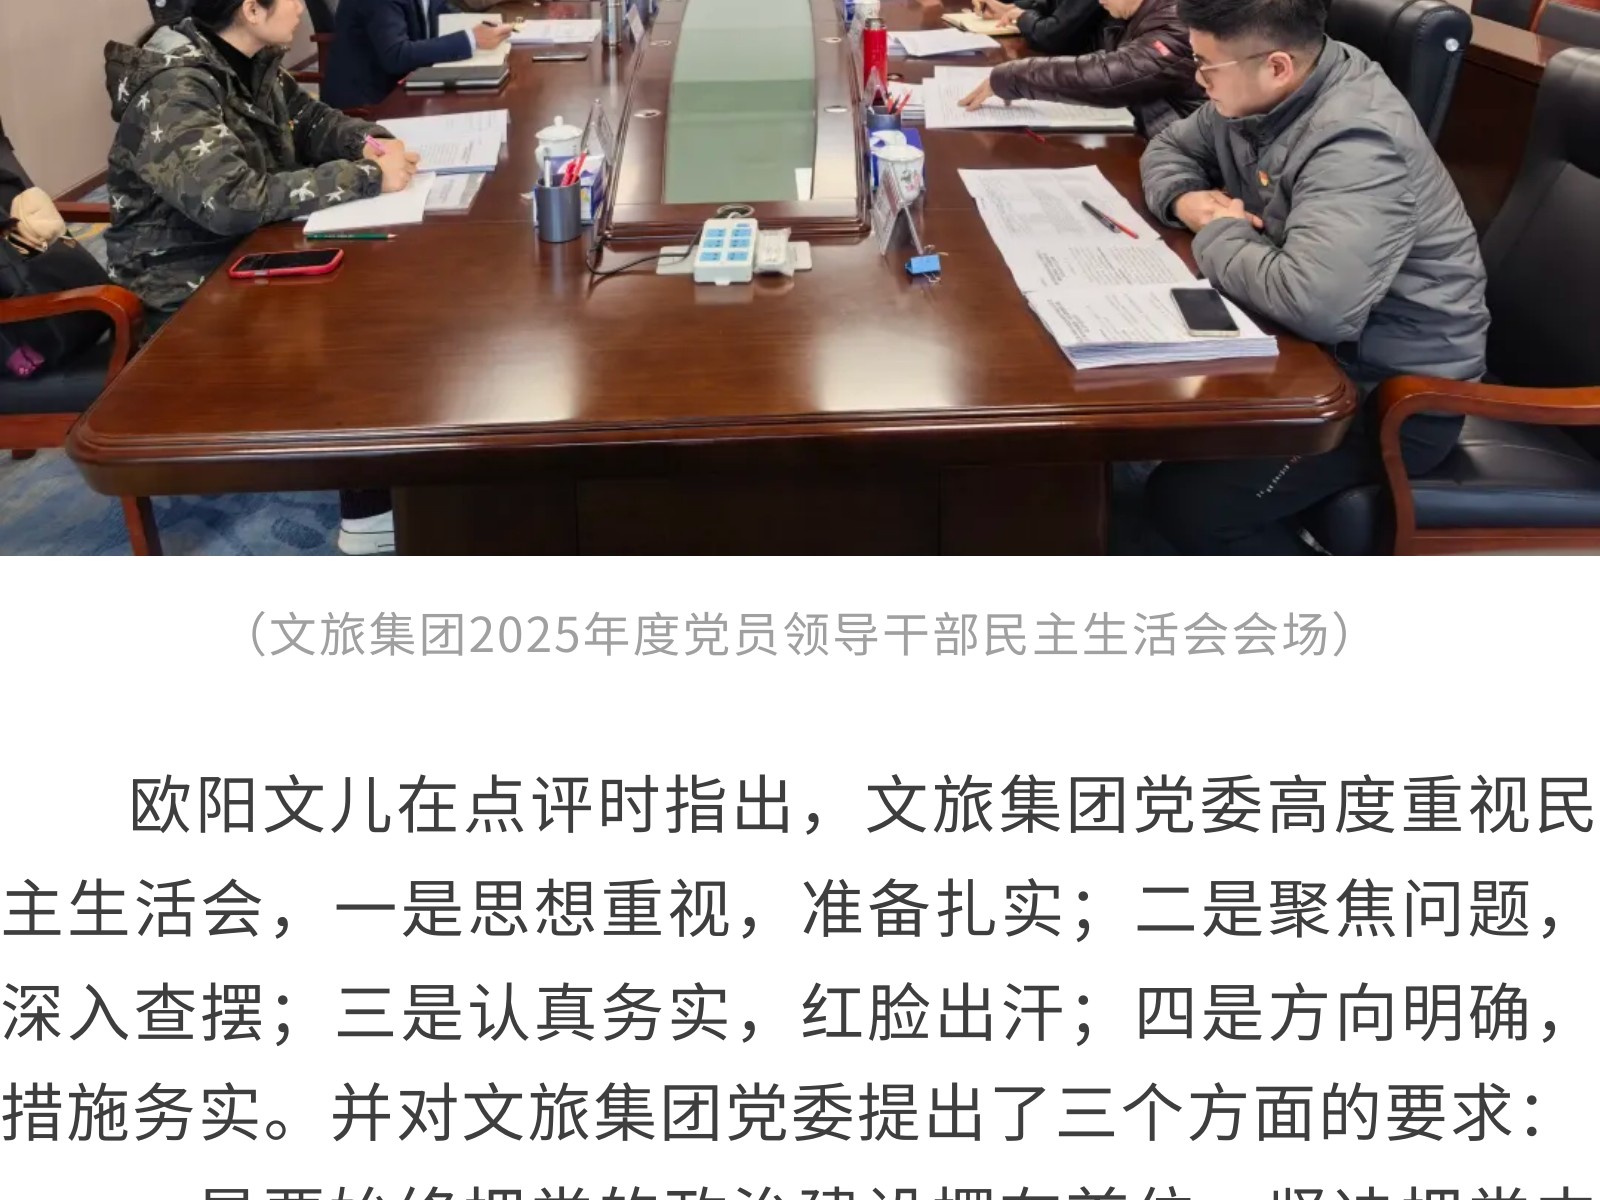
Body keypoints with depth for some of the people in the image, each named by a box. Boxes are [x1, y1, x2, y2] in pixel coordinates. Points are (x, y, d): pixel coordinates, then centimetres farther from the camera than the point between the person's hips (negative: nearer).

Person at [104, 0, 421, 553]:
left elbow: (308, 118, 15)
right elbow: (232, 201, -36)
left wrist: (372, 144, -8)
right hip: (192, 296, -8)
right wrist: (365, 176, -32)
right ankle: (369, 512, -6)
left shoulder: (253, 60, 0)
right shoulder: (172, 93, -26)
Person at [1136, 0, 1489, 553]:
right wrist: (1185, 201, -7)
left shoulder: (1357, 141, -30)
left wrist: (1220, 235, -25)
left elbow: (1315, 303, -45)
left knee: (1185, 500, -17)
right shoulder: (1259, 94, -2)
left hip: (1392, 389, -9)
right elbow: (1169, 147, 18)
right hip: (1316, 348, 9)